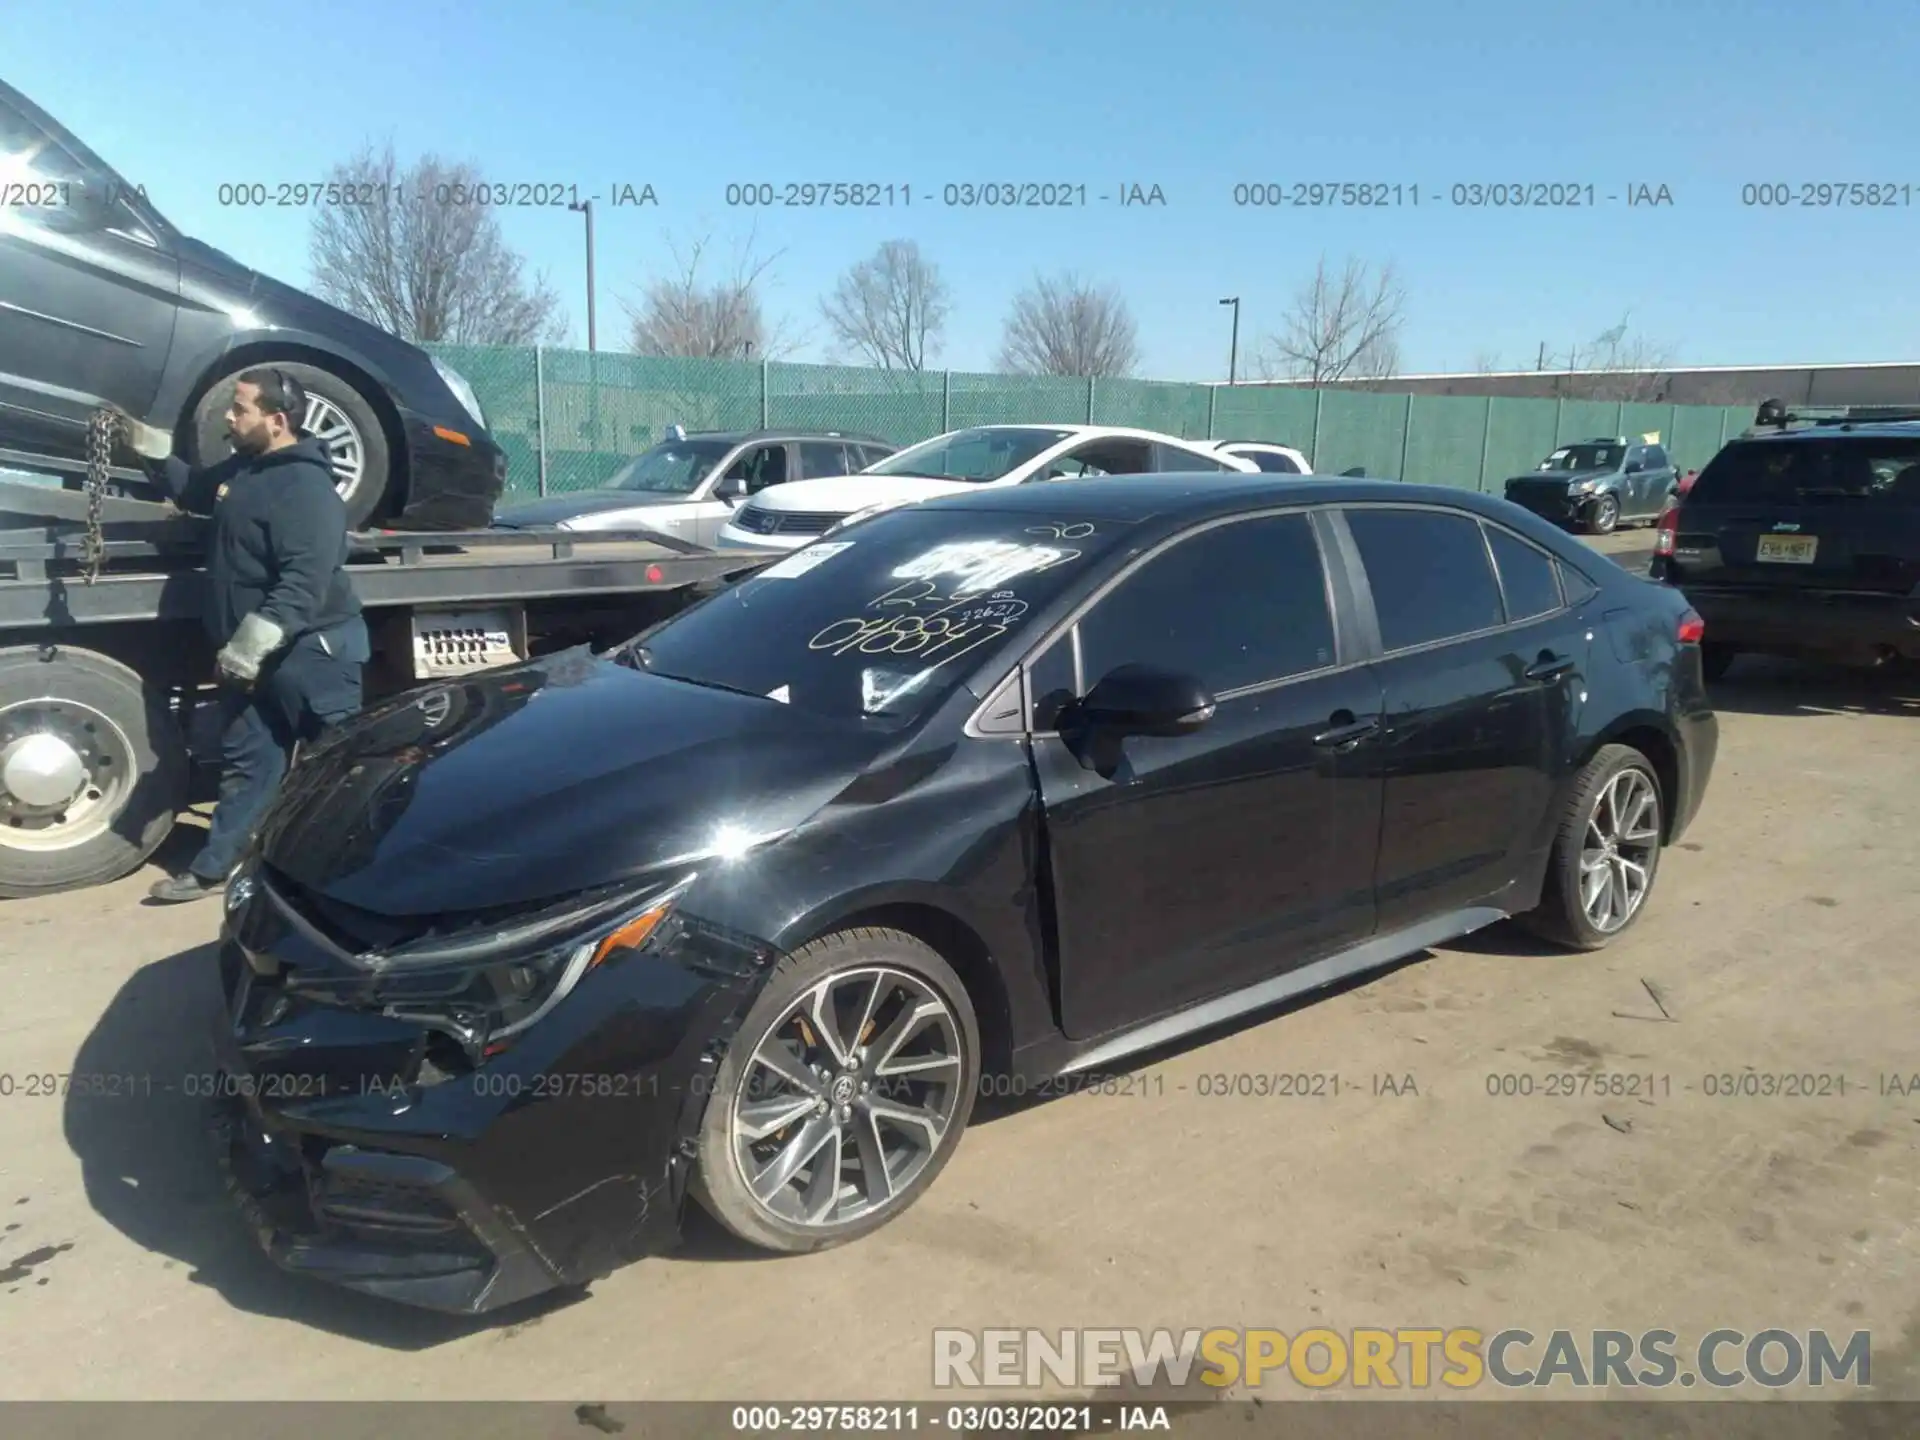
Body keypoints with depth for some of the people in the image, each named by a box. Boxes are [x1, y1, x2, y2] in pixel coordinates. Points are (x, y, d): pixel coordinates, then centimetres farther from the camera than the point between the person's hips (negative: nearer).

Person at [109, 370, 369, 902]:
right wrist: (146, 443, 18)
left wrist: (249, 647, -27)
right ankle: (213, 869, 25)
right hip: (256, 656, 10)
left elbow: (303, 585, -29)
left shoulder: (306, 488, -21)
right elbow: (194, 490, 33)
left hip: (313, 650, -10)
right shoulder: (241, 470, 11)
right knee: (246, 760, 16)